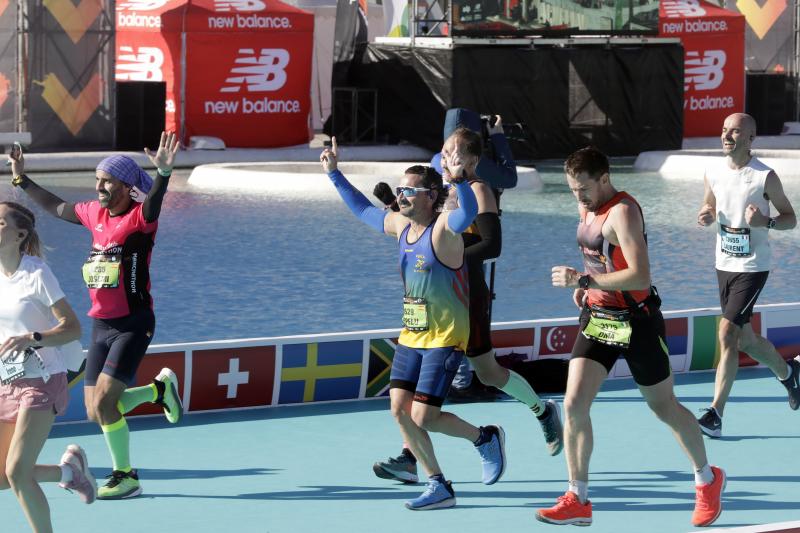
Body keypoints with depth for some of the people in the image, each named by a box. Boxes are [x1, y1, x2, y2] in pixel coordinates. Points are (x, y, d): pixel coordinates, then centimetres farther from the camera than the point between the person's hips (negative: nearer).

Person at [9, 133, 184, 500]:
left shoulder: (139, 218, -12)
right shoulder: (95, 214, 9)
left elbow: (153, 203, -36)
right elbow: (57, 207, 27)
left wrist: (163, 173, -55)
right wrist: (22, 180, 30)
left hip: (133, 325, -7)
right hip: (101, 326, 7)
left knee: (104, 402, -15)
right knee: (96, 412, 7)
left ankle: (126, 477, 2)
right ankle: (160, 388, 31)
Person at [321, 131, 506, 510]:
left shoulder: (444, 229, -17)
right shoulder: (400, 226, 6)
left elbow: (468, 212, -40)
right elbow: (363, 209, 25)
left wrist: (459, 180, -57)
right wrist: (334, 174, 26)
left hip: (445, 337, -8)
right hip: (412, 334, 8)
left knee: (423, 417, -11)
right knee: (400, 409, 0)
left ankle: (485, 438, 16)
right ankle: (439, 487, 9)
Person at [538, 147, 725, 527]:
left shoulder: (623, 212, -21)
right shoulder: (587, 209, 6)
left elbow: (639, 276, -31)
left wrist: (583, 280, -31)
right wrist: (584, 286, 7)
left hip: (636, 322, -7)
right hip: (596, 320, 7)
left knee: (665, 408, 8)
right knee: (574, 404, -8)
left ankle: (707, 480, 30)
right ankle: (577, 500, -2)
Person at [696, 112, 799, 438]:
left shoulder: (765, 177, -13)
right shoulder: (713, 173, 1)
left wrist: (766, 222, -25)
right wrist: (706, 216, -6)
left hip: (752, 268, -6)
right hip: (724, 265, 6)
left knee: (727, 333, -16)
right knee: (745, 340, 16)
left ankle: (715, 414, -13)